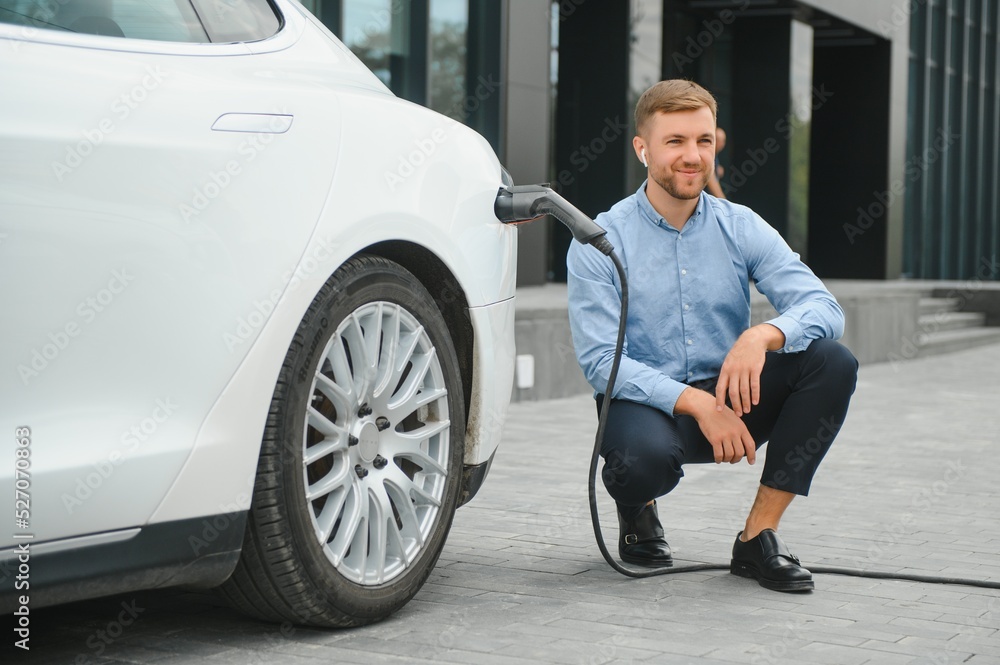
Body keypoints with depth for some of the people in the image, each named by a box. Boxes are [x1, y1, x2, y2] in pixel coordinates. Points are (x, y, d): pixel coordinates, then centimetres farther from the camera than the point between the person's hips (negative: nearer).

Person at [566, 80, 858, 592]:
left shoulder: (742, 228, 2)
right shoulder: (599, 243, -6)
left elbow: (823, 307, -9)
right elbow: (600, 361, -14)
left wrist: (763, 335, -32)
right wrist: (695, 402, -27)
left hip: (730, 398, 4)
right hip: (645, 402, -3)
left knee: (832, 362, -21)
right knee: (643, 456, -38)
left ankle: (758, 536, -13)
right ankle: (637, 511, 4)